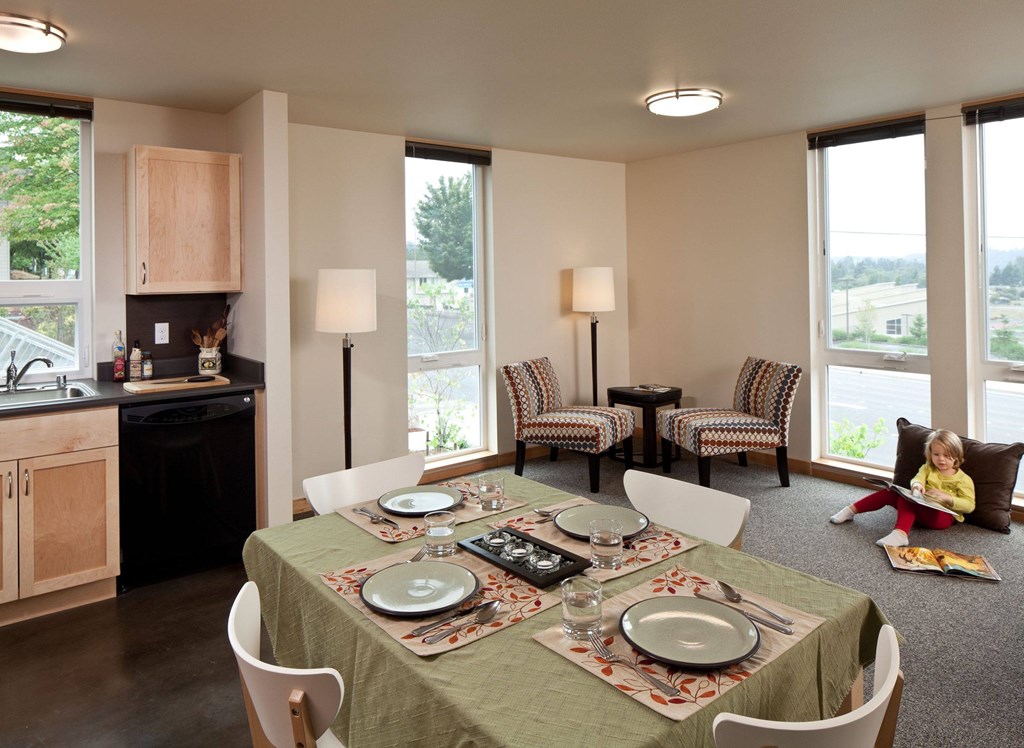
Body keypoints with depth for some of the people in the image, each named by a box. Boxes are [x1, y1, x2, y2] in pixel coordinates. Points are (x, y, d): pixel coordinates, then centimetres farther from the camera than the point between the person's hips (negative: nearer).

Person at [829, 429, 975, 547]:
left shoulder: (963, 479, 0)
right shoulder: (928, 468, 13)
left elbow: (969, 505, -7)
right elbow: (917, 478, -5)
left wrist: (946, 497, -21)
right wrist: (916, 485, -30)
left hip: (943, 516, -6)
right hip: (922, 508, 6)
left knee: (905, 499, -31)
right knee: (890, 493, -11)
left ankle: (900, 533, -53)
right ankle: (851, 510, -6)